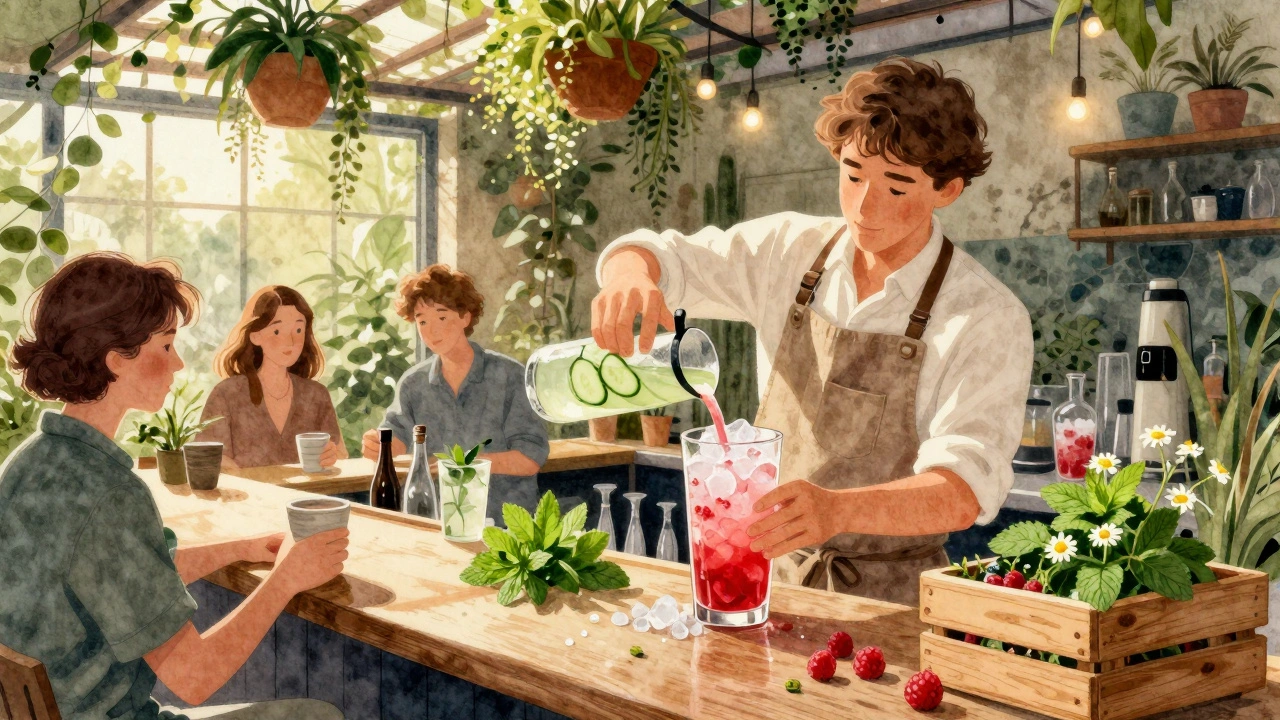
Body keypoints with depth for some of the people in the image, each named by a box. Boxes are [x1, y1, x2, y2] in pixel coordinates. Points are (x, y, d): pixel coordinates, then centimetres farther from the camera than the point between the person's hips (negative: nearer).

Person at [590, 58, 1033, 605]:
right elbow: (662, 256, 5)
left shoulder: (987, 319, -11)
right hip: (768, 574, 4)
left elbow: (966, 487, -22)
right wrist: (630, 277, -22)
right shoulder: (790, 250, 3)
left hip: (887, 601, -3)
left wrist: (835, 508, -42)